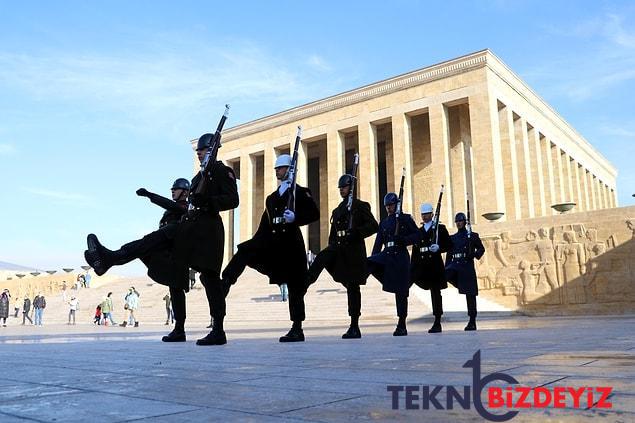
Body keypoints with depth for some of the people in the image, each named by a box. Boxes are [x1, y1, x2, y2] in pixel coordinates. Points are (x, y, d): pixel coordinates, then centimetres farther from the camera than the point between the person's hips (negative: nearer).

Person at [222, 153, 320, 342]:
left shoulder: (300, 192, 3)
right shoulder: (271, 197, 22)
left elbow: (315, 214, -8)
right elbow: (265, 224, 20)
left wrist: (295, 217, -23)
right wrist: (254, 243, 12)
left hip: (291, 243, -5)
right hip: (273, 241, 6)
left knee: (294, 286, -2)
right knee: (245, 250, -21)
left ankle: (297, 329, 4)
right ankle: (224, 283, -28)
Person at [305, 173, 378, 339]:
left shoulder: (360, 206, 0)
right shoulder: (337, 210, 18)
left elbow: (374, 226, -9)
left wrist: (356, 233, -22)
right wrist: (331, 249, 14)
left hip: (354, 250, -5)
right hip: (338, 248, 5)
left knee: (352, 287, -2)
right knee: (321, 258, -28)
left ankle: (355, 327, 5)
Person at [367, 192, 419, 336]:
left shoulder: (406, 219, 4)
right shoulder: (383, 223, 16)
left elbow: (417, 235, -2)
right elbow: (378, 243, 14)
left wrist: (402, 240, -18)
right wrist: (372, 260, 5)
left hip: (401, 257, -4)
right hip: (386, 256, 4)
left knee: (401, 292, 0)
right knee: (368, 264, -27)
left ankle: (402, 325, 10)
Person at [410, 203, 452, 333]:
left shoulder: (440, 228, 6)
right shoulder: (418, 231, 16)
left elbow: (449, 245, 2)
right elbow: (415, 251, 14)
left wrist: (438, 248, -16)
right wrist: (412, 268, 7)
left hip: (435, 266, -3)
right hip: (421, 266, 3)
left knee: (436, 293, 1)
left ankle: (437, 323, 6)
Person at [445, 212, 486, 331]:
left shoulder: (473, 236, 6)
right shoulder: (452, 238, 15)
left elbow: (481, 249, 8)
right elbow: (449, 255, 15)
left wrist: (474, 255, -12)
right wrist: (446, 269, 9)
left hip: (467, 267, -3)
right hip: (455, 265, 3)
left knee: (470, 294, -2)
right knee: (444, 274, -30)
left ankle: (472, 322, 7)